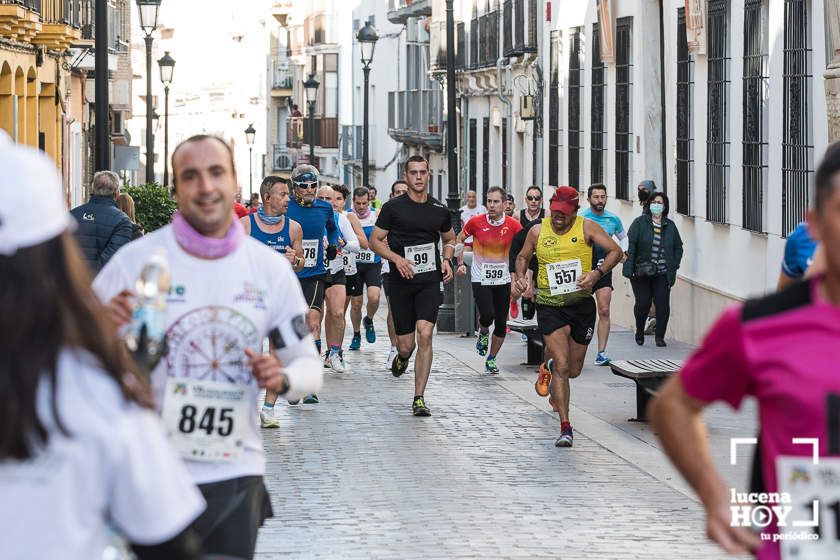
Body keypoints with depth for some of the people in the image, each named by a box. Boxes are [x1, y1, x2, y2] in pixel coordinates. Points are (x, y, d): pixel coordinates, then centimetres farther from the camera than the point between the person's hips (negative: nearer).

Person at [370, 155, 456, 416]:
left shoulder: (440, 210, 8)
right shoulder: (393, 207, 0)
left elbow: (449, 239, 26)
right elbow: (375, 241, 2)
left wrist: (446, 260, 6)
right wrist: (397, 258, -13)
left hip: (430, 280, 1)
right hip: (401, 281, -1)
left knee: (425, 335, -17)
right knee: (405, 344, 3)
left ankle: (419, 398, -12)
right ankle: (402, 357, 44)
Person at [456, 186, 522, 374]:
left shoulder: (513, 225, -7)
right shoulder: (476, 222, -8)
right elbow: (460, 239, 10)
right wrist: (460, 263, 1)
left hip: (503, 279, 1)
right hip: (480, 279, -1)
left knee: (501, 323, 2)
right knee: (487, 315, -19)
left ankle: (491, 359, 21)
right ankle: (483, 333, 18)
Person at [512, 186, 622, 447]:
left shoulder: (586, 227, -3)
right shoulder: (538, 231, 1)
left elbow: (615, 251, -6)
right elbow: (523, 257, 18)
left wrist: (597, 273, -22)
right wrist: (520, 277, -2)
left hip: (581, 305, 1)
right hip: (550, 306, -1)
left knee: (573, 370, 12)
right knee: (562, 366, -15)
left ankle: (550, 366, 50)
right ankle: (565, 427, -11)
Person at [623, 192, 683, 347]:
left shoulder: (670, 226, 12)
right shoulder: (640, 223, 2)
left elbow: (678, 248, 18)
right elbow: (630, 245, -5)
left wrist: (673, 266, 4)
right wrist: (629, 268, -15)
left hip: (663, 274, 2)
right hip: (642, 272, -2)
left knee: (663, 304, -7)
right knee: (643, 303, -5)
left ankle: (660, 337, 3)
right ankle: (639, 331, 21)